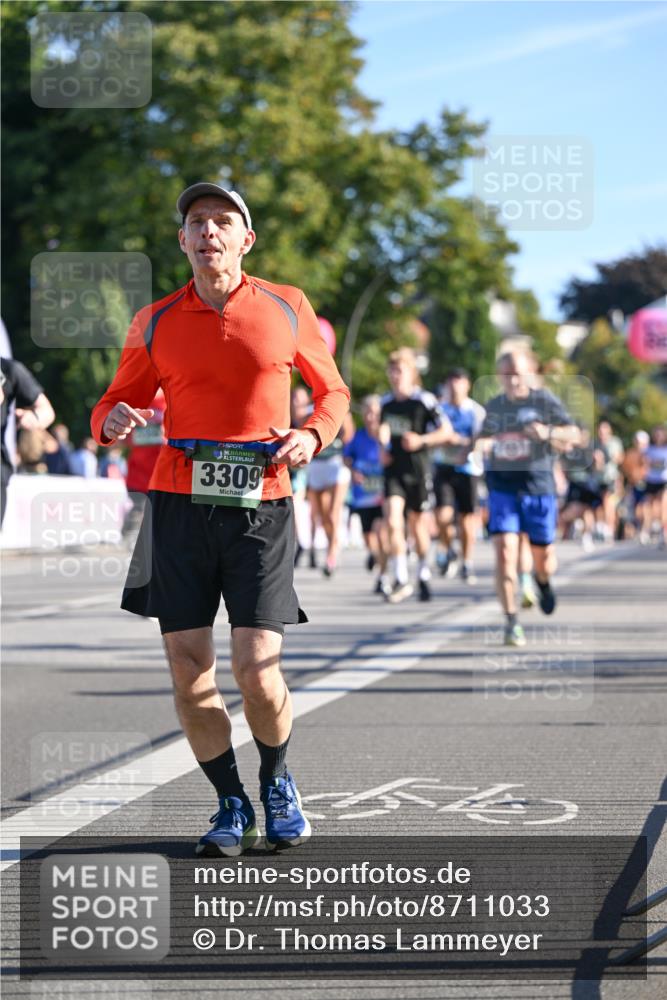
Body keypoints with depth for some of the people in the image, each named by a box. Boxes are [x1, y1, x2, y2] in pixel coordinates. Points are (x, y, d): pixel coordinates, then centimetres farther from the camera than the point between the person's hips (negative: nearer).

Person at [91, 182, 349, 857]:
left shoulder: (287, 308, 6)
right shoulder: (155, 324, 7)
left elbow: (332, 390, 17)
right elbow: (113, 405, 16)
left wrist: (312, 435, -3)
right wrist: (114, 421, -8)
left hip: (261, 505, -2)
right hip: (179, 502, 2)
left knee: (256, 671, -9)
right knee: (188, 670, -2)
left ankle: (277, 783, 20)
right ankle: (232, 807, 17)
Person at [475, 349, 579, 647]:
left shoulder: (545, 401, -1)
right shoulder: (494, 406, 10)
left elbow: (574, 435, -2)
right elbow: (485, 437, 26)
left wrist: (548, 432, -21)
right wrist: (481, 444, 2)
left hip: (538, 488, -1)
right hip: (502, 489, 1)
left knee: (544, 560, 7)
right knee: (505, 552, -15)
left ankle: (543, 582, 45)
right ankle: (511, 623, -10)